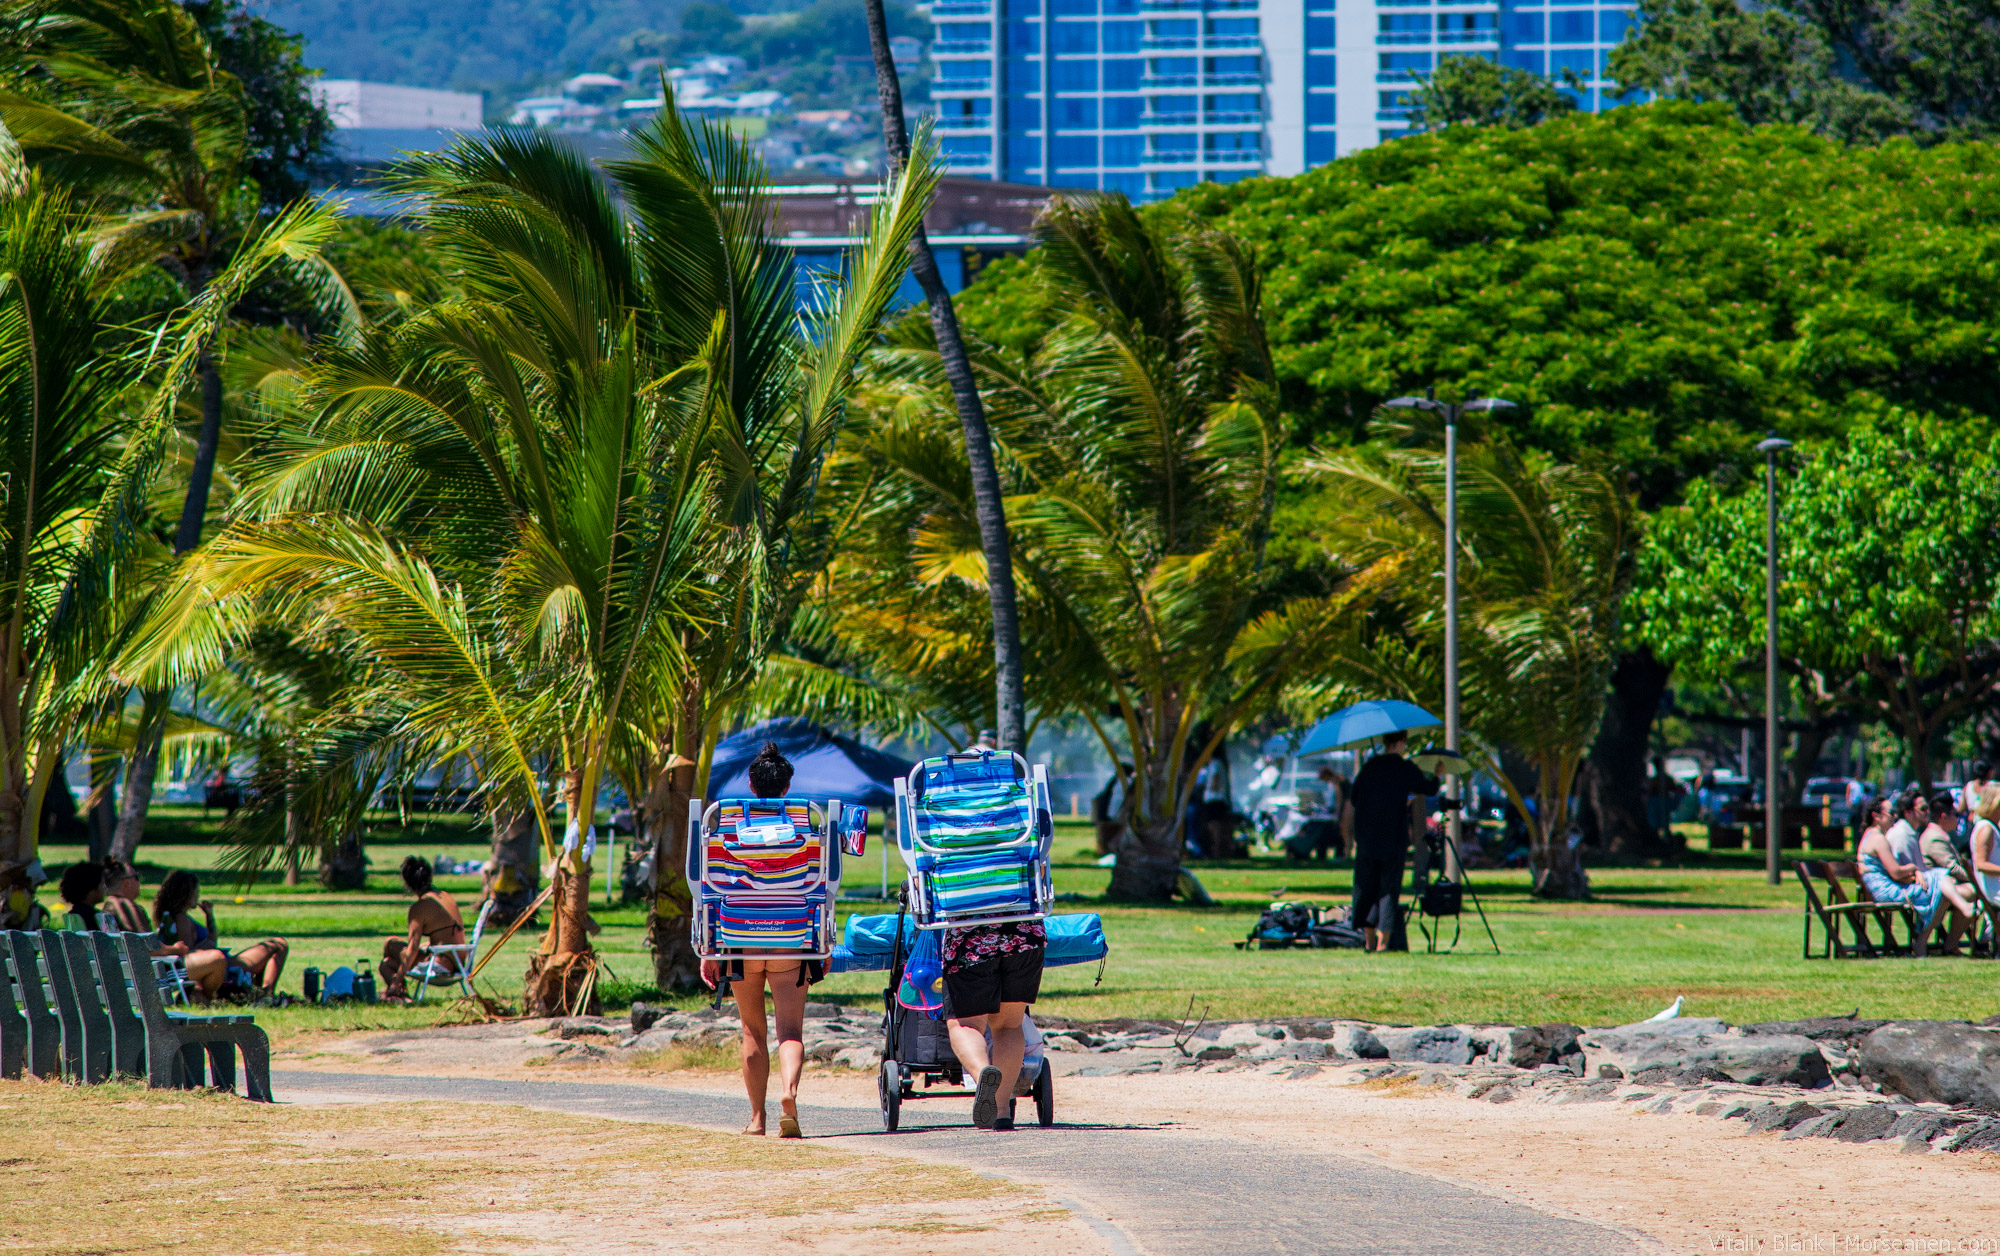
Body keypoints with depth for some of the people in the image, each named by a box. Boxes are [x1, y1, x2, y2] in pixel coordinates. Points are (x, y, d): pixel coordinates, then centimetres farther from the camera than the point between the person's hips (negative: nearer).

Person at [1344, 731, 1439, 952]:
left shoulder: (1370, 766, 3)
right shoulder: (1406, 769, -6)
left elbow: (1353, 798, 8)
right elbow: (1429, 790, 8)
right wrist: (1437, 776, 29)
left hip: (1366, 838, 3)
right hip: (1394, 839, -3)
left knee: (1366, 887, 10)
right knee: (1389, 887, 1)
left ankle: (1370, 940, 9)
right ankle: (1383, 941, -4)